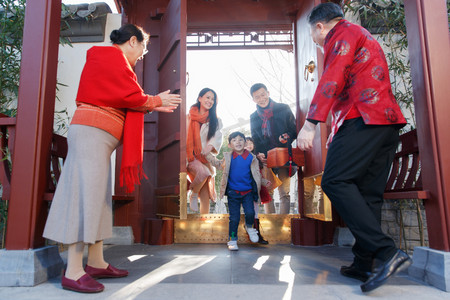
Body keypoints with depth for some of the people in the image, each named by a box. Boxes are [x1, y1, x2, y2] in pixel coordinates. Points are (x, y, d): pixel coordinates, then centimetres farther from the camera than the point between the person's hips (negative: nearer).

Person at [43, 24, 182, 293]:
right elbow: (130, 97, -13)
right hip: (93, 132, -10)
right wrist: (156, 101, 3)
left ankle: (96, 263, 14)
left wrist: (153, 106, 17)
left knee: (98, 198, 8)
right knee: (86, 195, -11)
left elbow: (119, 102, 21)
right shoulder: (113, 56, -4)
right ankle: (73, 272, -7)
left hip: (98, 137, 10)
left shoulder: (109, 58, 26)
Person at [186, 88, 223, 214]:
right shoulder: (189, 117, 7)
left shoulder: (215, 120, 14)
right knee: (203, 172, -31)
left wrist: (210, 147, -18)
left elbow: (218, 137, 2)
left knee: (205, 195, -3)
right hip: (191, 157, -2)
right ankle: (193, 195, -4)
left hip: (206, 158, 3)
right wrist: (187, 156, -11)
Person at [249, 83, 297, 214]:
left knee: (284, 193, -2)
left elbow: (295, 130, 6)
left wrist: (288, 137, -16)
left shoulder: (283, 109, 4)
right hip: (265, 160, 2)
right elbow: (255, 140, 14)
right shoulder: (253, 117, 12)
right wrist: (258, 154, -4)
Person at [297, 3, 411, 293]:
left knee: (335, 182, -15)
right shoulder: (363, 36, 33)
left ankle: (387, 252, -21)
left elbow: (332, 80, -13)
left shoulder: (342, 33, 3)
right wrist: (339, 129, 34)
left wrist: (311, 123, -19)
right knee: (368, 193, 5)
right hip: (389, 120, 10)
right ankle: (364, 264, 7)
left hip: (363, 118, -10)